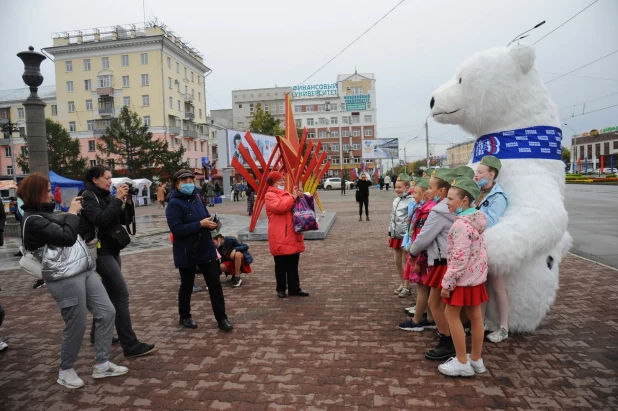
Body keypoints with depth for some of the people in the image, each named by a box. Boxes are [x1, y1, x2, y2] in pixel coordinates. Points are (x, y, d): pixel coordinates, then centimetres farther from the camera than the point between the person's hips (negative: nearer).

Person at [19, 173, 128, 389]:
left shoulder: (45, 212, 15)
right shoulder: (32, 220, -14)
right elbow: (67, 237, -21)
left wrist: (74, 211, 12)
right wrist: (72, 212, -9)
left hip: (84, 271, 9)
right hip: (66, 279, -9)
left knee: (107, 312, 8)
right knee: (76, 326, 2)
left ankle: (102, 365, 19)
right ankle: (65, 371, 26)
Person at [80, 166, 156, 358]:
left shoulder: (106, 196, 12)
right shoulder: (88, 196, -11)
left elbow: (124, 219, 10)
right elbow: (101, 219, -26)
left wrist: (128, 202, -4)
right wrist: (118, 199, -23)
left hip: (111, 249, 9)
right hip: (101, 251, -9)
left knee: (109, 293, 17)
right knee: (121, 295, -12)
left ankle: (98, 333, 33)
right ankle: (131, 345, -10)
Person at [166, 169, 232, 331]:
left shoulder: (197, 197, 5)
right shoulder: (174, 204, -14)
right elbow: (176, 229, -24)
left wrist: (211, 223, -6)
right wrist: (200, 224, -25)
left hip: (206, 249, 5)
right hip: (186, 253, -5)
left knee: (215, 284, 6)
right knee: (187, 285, 12)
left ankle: (221, 318, 15)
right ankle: (184, 317, 33)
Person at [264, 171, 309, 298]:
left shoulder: (286, 194, 18)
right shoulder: (270, 195, -6)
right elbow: (280, 207, -24)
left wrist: (299, 198, 8)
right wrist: (293, 197, -16)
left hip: (292, 235, 8)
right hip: (280, 237, -7)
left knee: (293, 264, 12)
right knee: (281, 265, 3)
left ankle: (294, 288, 21)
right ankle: (281, 289, 16)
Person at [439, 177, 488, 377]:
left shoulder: (461, 224, -23)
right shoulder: (476, 219, 7)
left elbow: (459, 258, -26)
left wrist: (447, 282, -19)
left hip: (464, 277, -9)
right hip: (476, 275, 9)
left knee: (451, 314, 3)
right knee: (475, 316, 14)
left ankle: (462, 363, 10)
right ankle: (476, 360, 26)